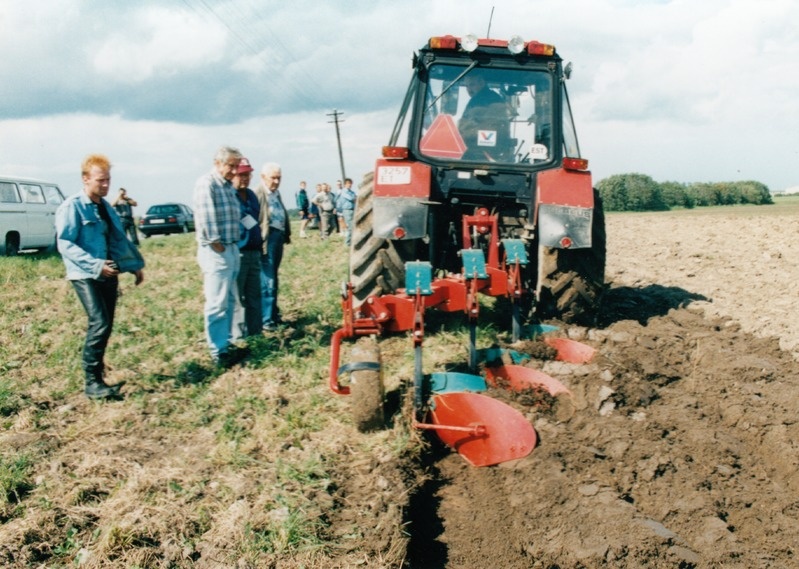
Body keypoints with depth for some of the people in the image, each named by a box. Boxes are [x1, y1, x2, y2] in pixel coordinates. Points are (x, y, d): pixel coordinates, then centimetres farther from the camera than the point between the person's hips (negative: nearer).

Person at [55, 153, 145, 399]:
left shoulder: (106, 207, 14)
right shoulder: (71, 207, -9)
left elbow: (120, 240, 21)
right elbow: (66, 244, -16)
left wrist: (135, 265, 14)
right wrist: (95, 265, -25)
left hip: (108, 274, 8)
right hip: (85, 276, -8)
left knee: (105, 326, 9)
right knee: (99, 324, -17)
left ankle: (96, 369, 25)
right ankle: (92, 383, -10)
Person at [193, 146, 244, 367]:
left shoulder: (229, 186, 16)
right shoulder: (206, 184, -12)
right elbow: (206, 219, -18)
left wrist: (233, 246, 9)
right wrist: (218, 246, -14)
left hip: (232, 249, 9)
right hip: (216, 252, -9)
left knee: (229, 301, 14)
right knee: (217, 303, -6)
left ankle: (226, 343, 24)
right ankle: (218, 351, 0)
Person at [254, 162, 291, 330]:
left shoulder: (276, 193, 16)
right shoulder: (258, 194, -13)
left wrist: (287, 234, 15)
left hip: (278, 237, 9)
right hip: (267, 239, -9)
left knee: (273, 279, 18)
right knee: (267, 281, -7)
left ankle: (274, 315, 28)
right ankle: (266, 320, -2)